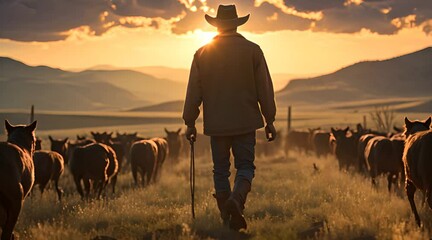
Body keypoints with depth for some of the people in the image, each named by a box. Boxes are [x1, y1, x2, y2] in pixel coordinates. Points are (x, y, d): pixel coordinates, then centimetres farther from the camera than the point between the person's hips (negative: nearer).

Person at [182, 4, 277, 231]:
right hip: (245, 122, -1)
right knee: (245, 166, 5)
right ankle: (236, 199, -23)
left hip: (216, 124, 1)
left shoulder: (202, 53, 1)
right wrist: (269, 121, 5)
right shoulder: (252, 50, -2)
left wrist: (190, 122, 10)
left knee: (220, 169, 10)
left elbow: (193, 91, 2)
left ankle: (228, 219, 10)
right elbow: (265, 88, -1)